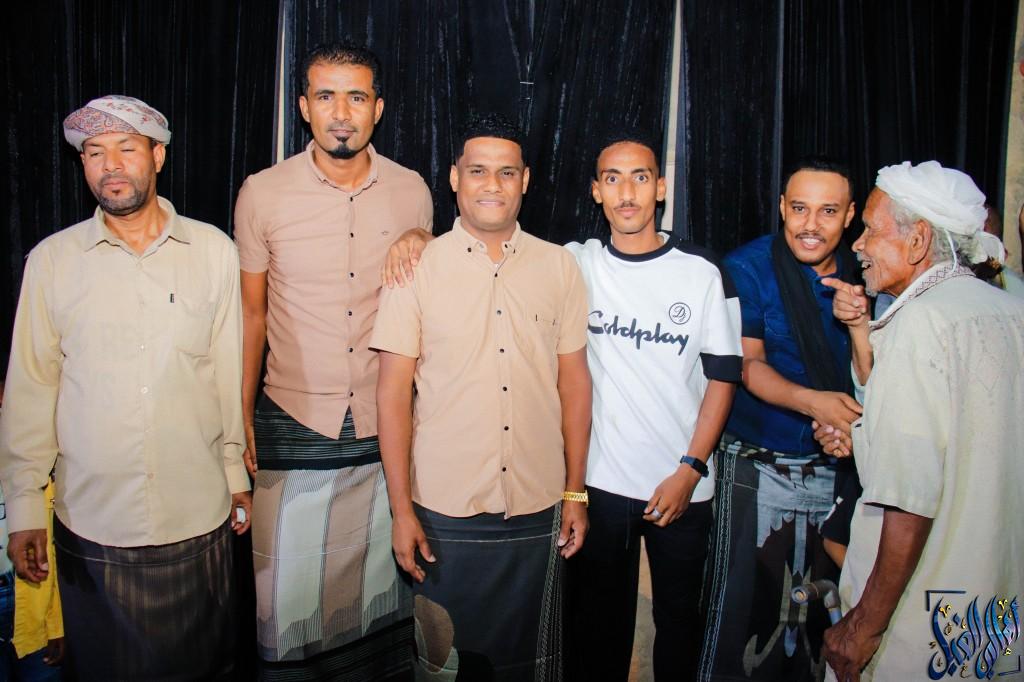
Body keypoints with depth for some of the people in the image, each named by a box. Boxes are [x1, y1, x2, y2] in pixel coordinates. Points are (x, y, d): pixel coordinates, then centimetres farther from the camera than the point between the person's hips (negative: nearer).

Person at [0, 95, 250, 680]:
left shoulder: (215, 251, -1)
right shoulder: (51, 260, -2)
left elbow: (230, 370, 4)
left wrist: (236, 472, 8)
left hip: (199, 516, 0)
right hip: (91, 522, 0)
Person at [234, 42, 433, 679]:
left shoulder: (412, 191, 0)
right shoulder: (263, 193, -4)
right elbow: (251, 310, 3)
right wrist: (241, 417, 2)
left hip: (386, 425, 2)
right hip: (294, 425, -1)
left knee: (382, 579, 15)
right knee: (288, 585, 6)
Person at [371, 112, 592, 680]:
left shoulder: (559, 266, 2)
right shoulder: (417, 268, -4)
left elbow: (574, 381, 7)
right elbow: (394, 393, -4)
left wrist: (576, 492, 6)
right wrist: (401, 510, -6)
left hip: (538, 510, 2)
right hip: (445, 511, -2)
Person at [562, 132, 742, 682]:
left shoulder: (703, 273, -3)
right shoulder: (576, 263, 0)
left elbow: (723, 377, -2)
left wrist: (691, 469, -9)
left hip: (682, 484, 0)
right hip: (599, 478, 1)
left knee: (679, 617, 14)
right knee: (600, 621, 15)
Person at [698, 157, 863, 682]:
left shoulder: (861, 277, 5)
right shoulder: (748, 268, -7)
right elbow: (748, 365, -10)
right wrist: (813, 401, -26)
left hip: (836, 467, 4)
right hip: (758, 465, -3)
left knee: (822, 608, 12)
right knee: (746, 601, 1)